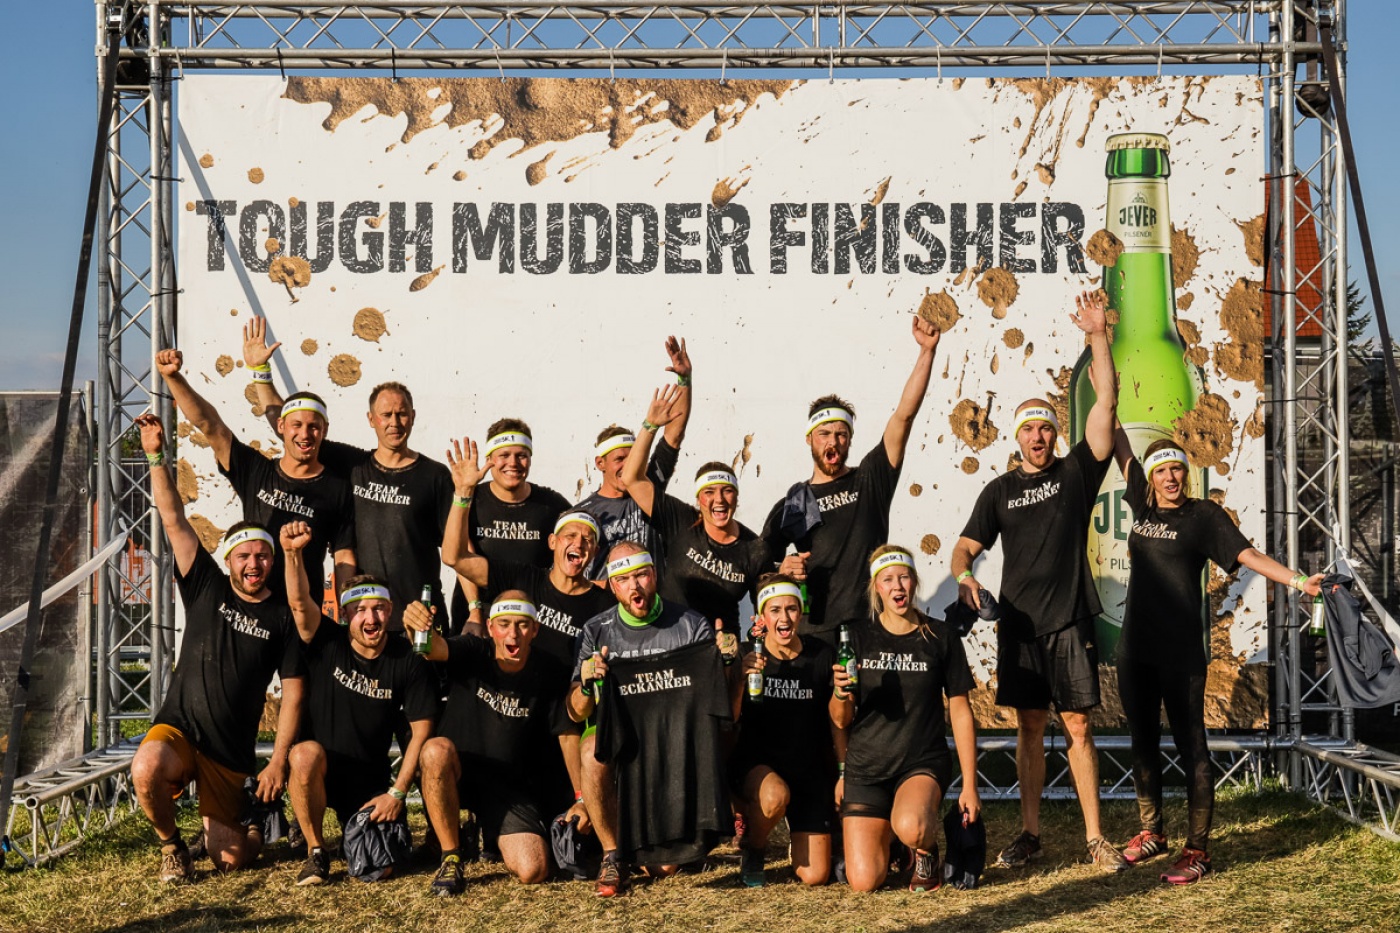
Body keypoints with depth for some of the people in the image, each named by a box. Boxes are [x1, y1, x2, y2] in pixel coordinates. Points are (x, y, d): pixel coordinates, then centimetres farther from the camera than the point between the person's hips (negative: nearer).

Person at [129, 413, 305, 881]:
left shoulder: (283, 616, 0)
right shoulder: (206, 588, 1)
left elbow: (292, 694, -2)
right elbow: (174, 520, -6)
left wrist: (278, 760, -9)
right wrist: (156, 456, -16)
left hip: (232, 752, 0)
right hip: (178, 729, 0)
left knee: (230, 858, -3)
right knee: (146, 769, -35)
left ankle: (252, 819, 36)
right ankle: (171, 846, -3)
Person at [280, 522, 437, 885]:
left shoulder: (408, 662, -6)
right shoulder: (328, 643, -8)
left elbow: (421, 731, -4)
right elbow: (299, 602, -28)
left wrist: (397, 792, -9)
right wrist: (293, 553, -46)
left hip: (371, 780, 1)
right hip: (319, 772, -1)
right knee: (306, 753, -37)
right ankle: (316, 852, -14)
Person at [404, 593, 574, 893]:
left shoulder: (546, 674, -5)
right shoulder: (474, 653, -10)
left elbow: (568, 734, 3)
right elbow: (434, 648, -31)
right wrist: (417, 626, -56)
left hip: (512, 786, 1)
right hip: (457, 772, -1)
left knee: (532, 872, -18)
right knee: (436, 750, -37)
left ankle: (497, 834, 21)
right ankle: (451, 858, -18)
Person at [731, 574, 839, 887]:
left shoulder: (820, 657, -3)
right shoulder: (748, 656, -7)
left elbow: (837, 720, 7)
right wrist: (741, 677, -33)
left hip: (810, 769, 2)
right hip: (755, 765, -2)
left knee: (815, 876, -4)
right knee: (775, 795, -39)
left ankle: (801, 835, 33)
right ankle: (751, 850, -4)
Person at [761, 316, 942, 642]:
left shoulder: (871, 479, 8)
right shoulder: (791, 505, 11)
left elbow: (905, 414, 0)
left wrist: (927, 351, -8)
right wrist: (782, 571, -11)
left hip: (871, 628, -1)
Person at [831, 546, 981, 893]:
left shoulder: (940, 636, 0)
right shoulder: (858, 635, 2)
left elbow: (960, 711, 3)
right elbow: (841, 720, 3)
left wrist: (970, 785, -1)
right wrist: (840, 692, -21)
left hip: (924, 762, -1)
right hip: (866, 764, 2)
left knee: (911, 827, -35)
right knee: (863, 881, -9)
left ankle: (926, 851, 2)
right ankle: (881, 834, 26)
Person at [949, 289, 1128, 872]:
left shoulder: (1076, 472, 3)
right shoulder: (1000, 490, 10)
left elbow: (1107, 401, -5)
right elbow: (967, 545, 8)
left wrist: (1097, 338, -12)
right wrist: (963, 575, -15)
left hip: (1069, 622, -2)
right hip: (1017, 624, 2)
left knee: (1077, 726, -3)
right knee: (1030, 728, 7)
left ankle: (1095, 836, 2)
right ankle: (1029, 834, 14)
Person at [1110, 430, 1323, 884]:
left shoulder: (1203, 515, -4)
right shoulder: (1143, 503, 9)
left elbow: (1247, 555, -12)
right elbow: (1120, 449, 16)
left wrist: (1297, 580, -24)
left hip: (1180, 651, -6)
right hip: (1136, 647, 6)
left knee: (1190, 746, -5)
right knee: (1143, 742, 14)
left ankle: (1197, 849, -2)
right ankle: (1151, 832, 28)